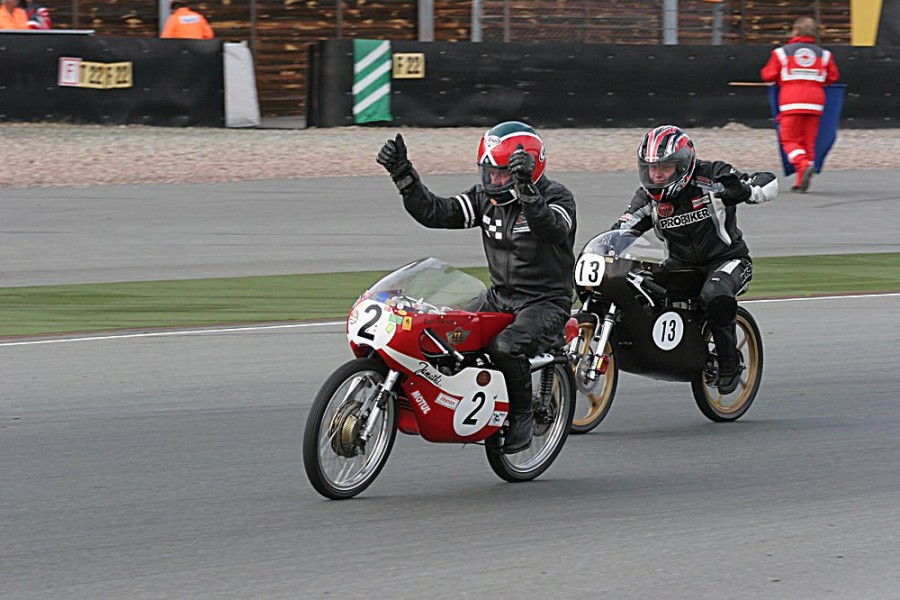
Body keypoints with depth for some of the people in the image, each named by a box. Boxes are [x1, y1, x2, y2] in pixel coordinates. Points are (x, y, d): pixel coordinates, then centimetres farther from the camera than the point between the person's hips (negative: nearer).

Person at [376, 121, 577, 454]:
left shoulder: (556, 197, -10)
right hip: (499, 298, 7)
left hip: (545, 304, -7)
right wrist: (402, 174, -11)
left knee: (506, 347, -34)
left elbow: (550, 228, -34)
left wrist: (526, 189, -48)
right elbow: (434, 212, 0)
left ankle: (522, 416, -10)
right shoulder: (487, 198, 8)